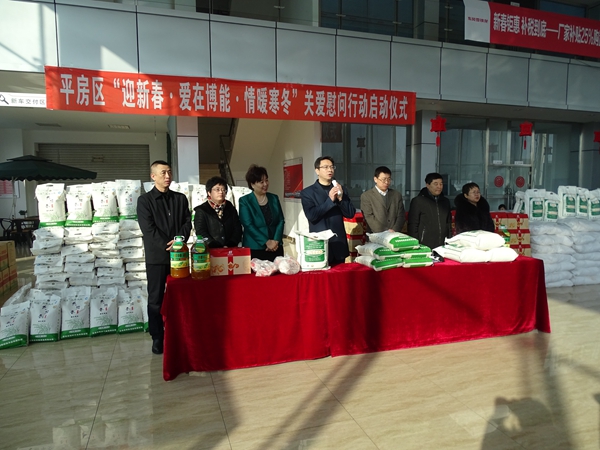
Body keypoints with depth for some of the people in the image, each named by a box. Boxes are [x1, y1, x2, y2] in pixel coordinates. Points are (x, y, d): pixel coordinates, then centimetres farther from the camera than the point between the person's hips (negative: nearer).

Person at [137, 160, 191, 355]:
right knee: (156, 299, 3)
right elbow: (148, 229, -9)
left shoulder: (180, 198, 11)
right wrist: (167, 246, -14)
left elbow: (187, 222, 4)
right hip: (157, 256, -3)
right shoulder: (144, 200, 0)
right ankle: (157, 338, 14)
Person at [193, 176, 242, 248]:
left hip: (231, 250, 2)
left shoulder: (231, 209, 16)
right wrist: (218, 248, -13)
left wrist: (229, 246, -7)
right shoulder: (201, 210, 6)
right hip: (210, 251, -2)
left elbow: (237, 229, 9)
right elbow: (201, 233, -3)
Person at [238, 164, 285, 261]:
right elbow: (248, 225, -10)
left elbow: (281, 221, 6)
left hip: (276, 248, 3)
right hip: (254, 249, -3)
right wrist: (266, 242, -15)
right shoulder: (244, 201, -2)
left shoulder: (274, 198, 10)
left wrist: (276, 241, -9)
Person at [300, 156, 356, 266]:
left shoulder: (341, 189, 11)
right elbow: (311, 215, -13)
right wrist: (330, 200, -18)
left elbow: (350, 214, 5)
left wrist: (341, 198, -10)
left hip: (339, 244, 4)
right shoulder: (307, 192, -1)